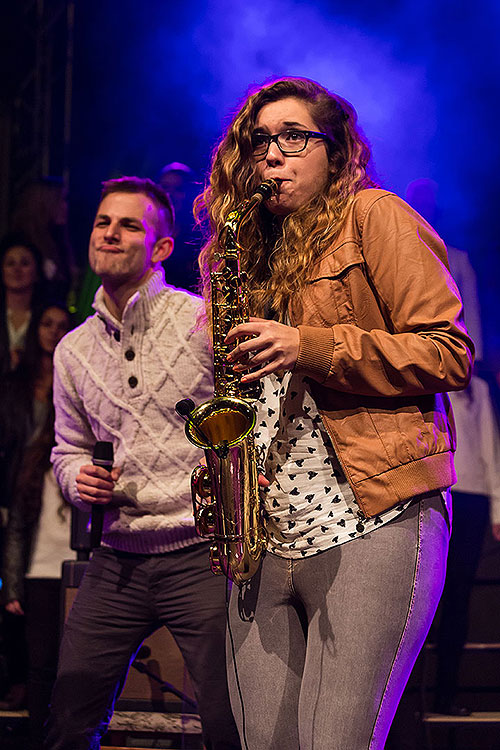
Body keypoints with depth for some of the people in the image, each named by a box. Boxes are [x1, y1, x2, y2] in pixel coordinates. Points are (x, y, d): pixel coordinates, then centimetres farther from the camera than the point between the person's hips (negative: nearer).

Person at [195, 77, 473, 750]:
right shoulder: (255, 248, 22)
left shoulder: (373, 217, 4)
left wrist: (310, 346, -14)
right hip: (267, 541, 6)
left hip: (373, 525, -6)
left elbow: (450, 354, -6)